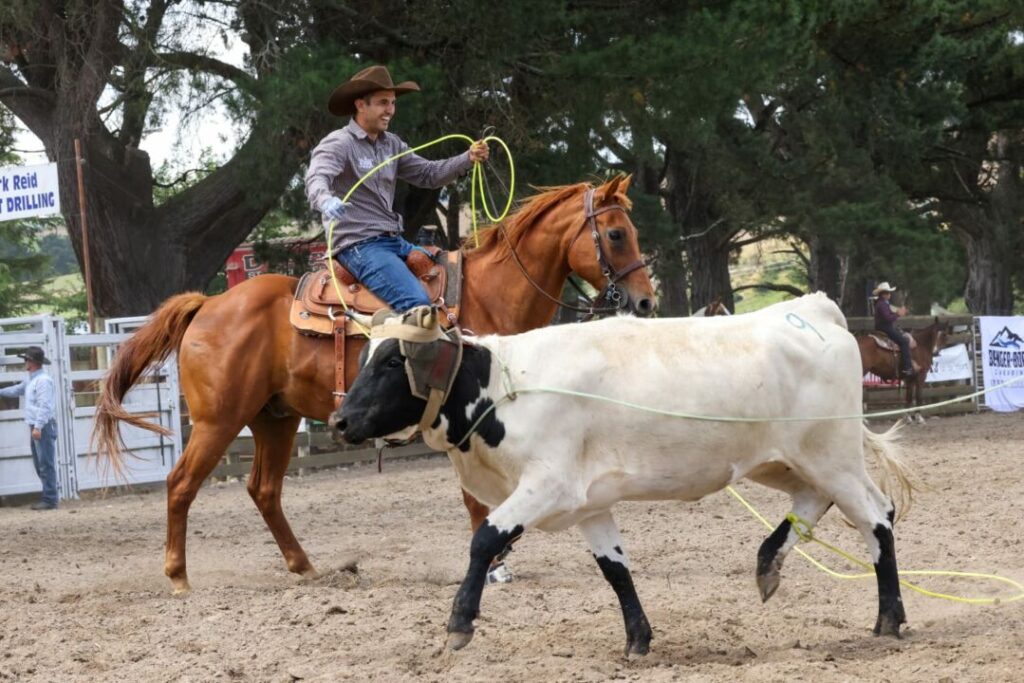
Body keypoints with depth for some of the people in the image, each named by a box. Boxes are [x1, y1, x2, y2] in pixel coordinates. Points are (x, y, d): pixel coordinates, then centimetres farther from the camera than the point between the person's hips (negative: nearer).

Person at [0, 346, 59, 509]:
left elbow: (44, 406, -21)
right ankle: (47, 498, 18)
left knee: (46, 464, -9)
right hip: (35, 427, 10)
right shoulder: (30, 380, 15)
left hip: (43, 427, -10)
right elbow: (17, 390, 34)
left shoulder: (43, 380, -15)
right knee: (40, 465, 13)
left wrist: (38, 427, -26)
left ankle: (50, 500, -9)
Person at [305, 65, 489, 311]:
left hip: (394, 241, 9)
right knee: (416, 302, -26)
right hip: (359, 244, -9)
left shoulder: (391, 144, 16)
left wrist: (468, 159, -1)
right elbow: (316, 180, -25)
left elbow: (427, 174, 16)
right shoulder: (338, 144, -8)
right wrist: (326, 201, -50)